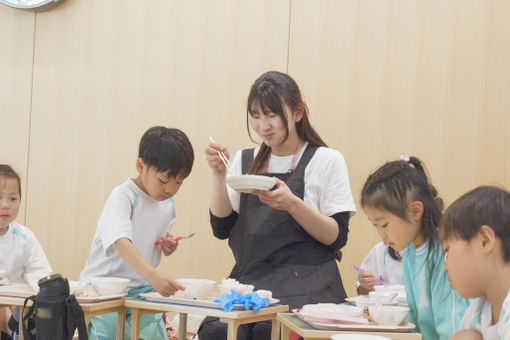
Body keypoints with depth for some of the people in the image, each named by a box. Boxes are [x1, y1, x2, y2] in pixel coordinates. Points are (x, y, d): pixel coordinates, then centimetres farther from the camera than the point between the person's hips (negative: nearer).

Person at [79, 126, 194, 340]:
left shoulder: (168, 204, 6)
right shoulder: (122, 196, -16)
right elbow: (121, 242, -33)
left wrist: (168, 247, -1)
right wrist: (152, 275, -48)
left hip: (142, 291, 6)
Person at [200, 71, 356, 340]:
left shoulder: (327, 161, 4)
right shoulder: (245, 161, 17)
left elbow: (337, 237, -3)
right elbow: (222, 229, 10)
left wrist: (292, 204, -18)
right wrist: (219, 174, -1)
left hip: (305, 285, -3)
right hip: (249, 280, 3)